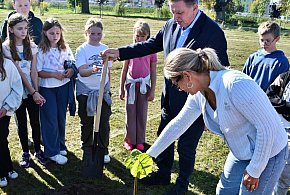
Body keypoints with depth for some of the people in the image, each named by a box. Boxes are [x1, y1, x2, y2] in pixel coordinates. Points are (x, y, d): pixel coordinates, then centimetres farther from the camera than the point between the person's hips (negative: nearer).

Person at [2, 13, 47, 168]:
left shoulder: (31, 46, 1)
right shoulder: (6, 48, -9)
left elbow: (34, 71, -2)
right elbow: (18, 72, -13)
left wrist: (36, 91, -10)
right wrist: (33, 92, -15)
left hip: (33, 91, 2)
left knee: (35, 121, 8)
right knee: (21, 123, 10)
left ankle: (38, 150, 25)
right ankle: (25, 153, 24)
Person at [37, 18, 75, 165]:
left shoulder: (65, 48, 4)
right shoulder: (41, 50, -9)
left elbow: (72, 66, 9)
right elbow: (38, 72, -10)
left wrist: (70, 71, -13)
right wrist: (54, 74, -22)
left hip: (63, 87, 4)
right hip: (47, 88, -4)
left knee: (61, 117, 13)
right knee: (50, 119, 1)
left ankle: (60, 145, 32)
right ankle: (52, 152, 12)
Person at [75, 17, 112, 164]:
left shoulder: (105, 49, 3)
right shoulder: (82, 50, -9)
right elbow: (82, 71, -22)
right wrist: (92, 70, -42)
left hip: (103, 91, 3)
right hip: (86, 91, -3)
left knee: (104, 122, 7)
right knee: (87, 123, 11)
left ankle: (104, 151, 24)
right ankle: (87, 150, 28)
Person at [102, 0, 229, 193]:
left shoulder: (213, 32, -20)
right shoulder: (171, 25, -2)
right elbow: (151, 45, 9)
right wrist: (119, 52, 0)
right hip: (170, 98, 6)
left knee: (186, 147, 12)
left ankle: (183, 183, 37)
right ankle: (163, 173, 46)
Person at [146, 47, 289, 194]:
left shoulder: (235, 84, -32)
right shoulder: (199, 94, -6)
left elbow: (268, 126, -28)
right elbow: (177, 125, 6)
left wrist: (254, 171, -19)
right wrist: (150, 154, 11)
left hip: (267, 154, -7)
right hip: (241, 153, 7)